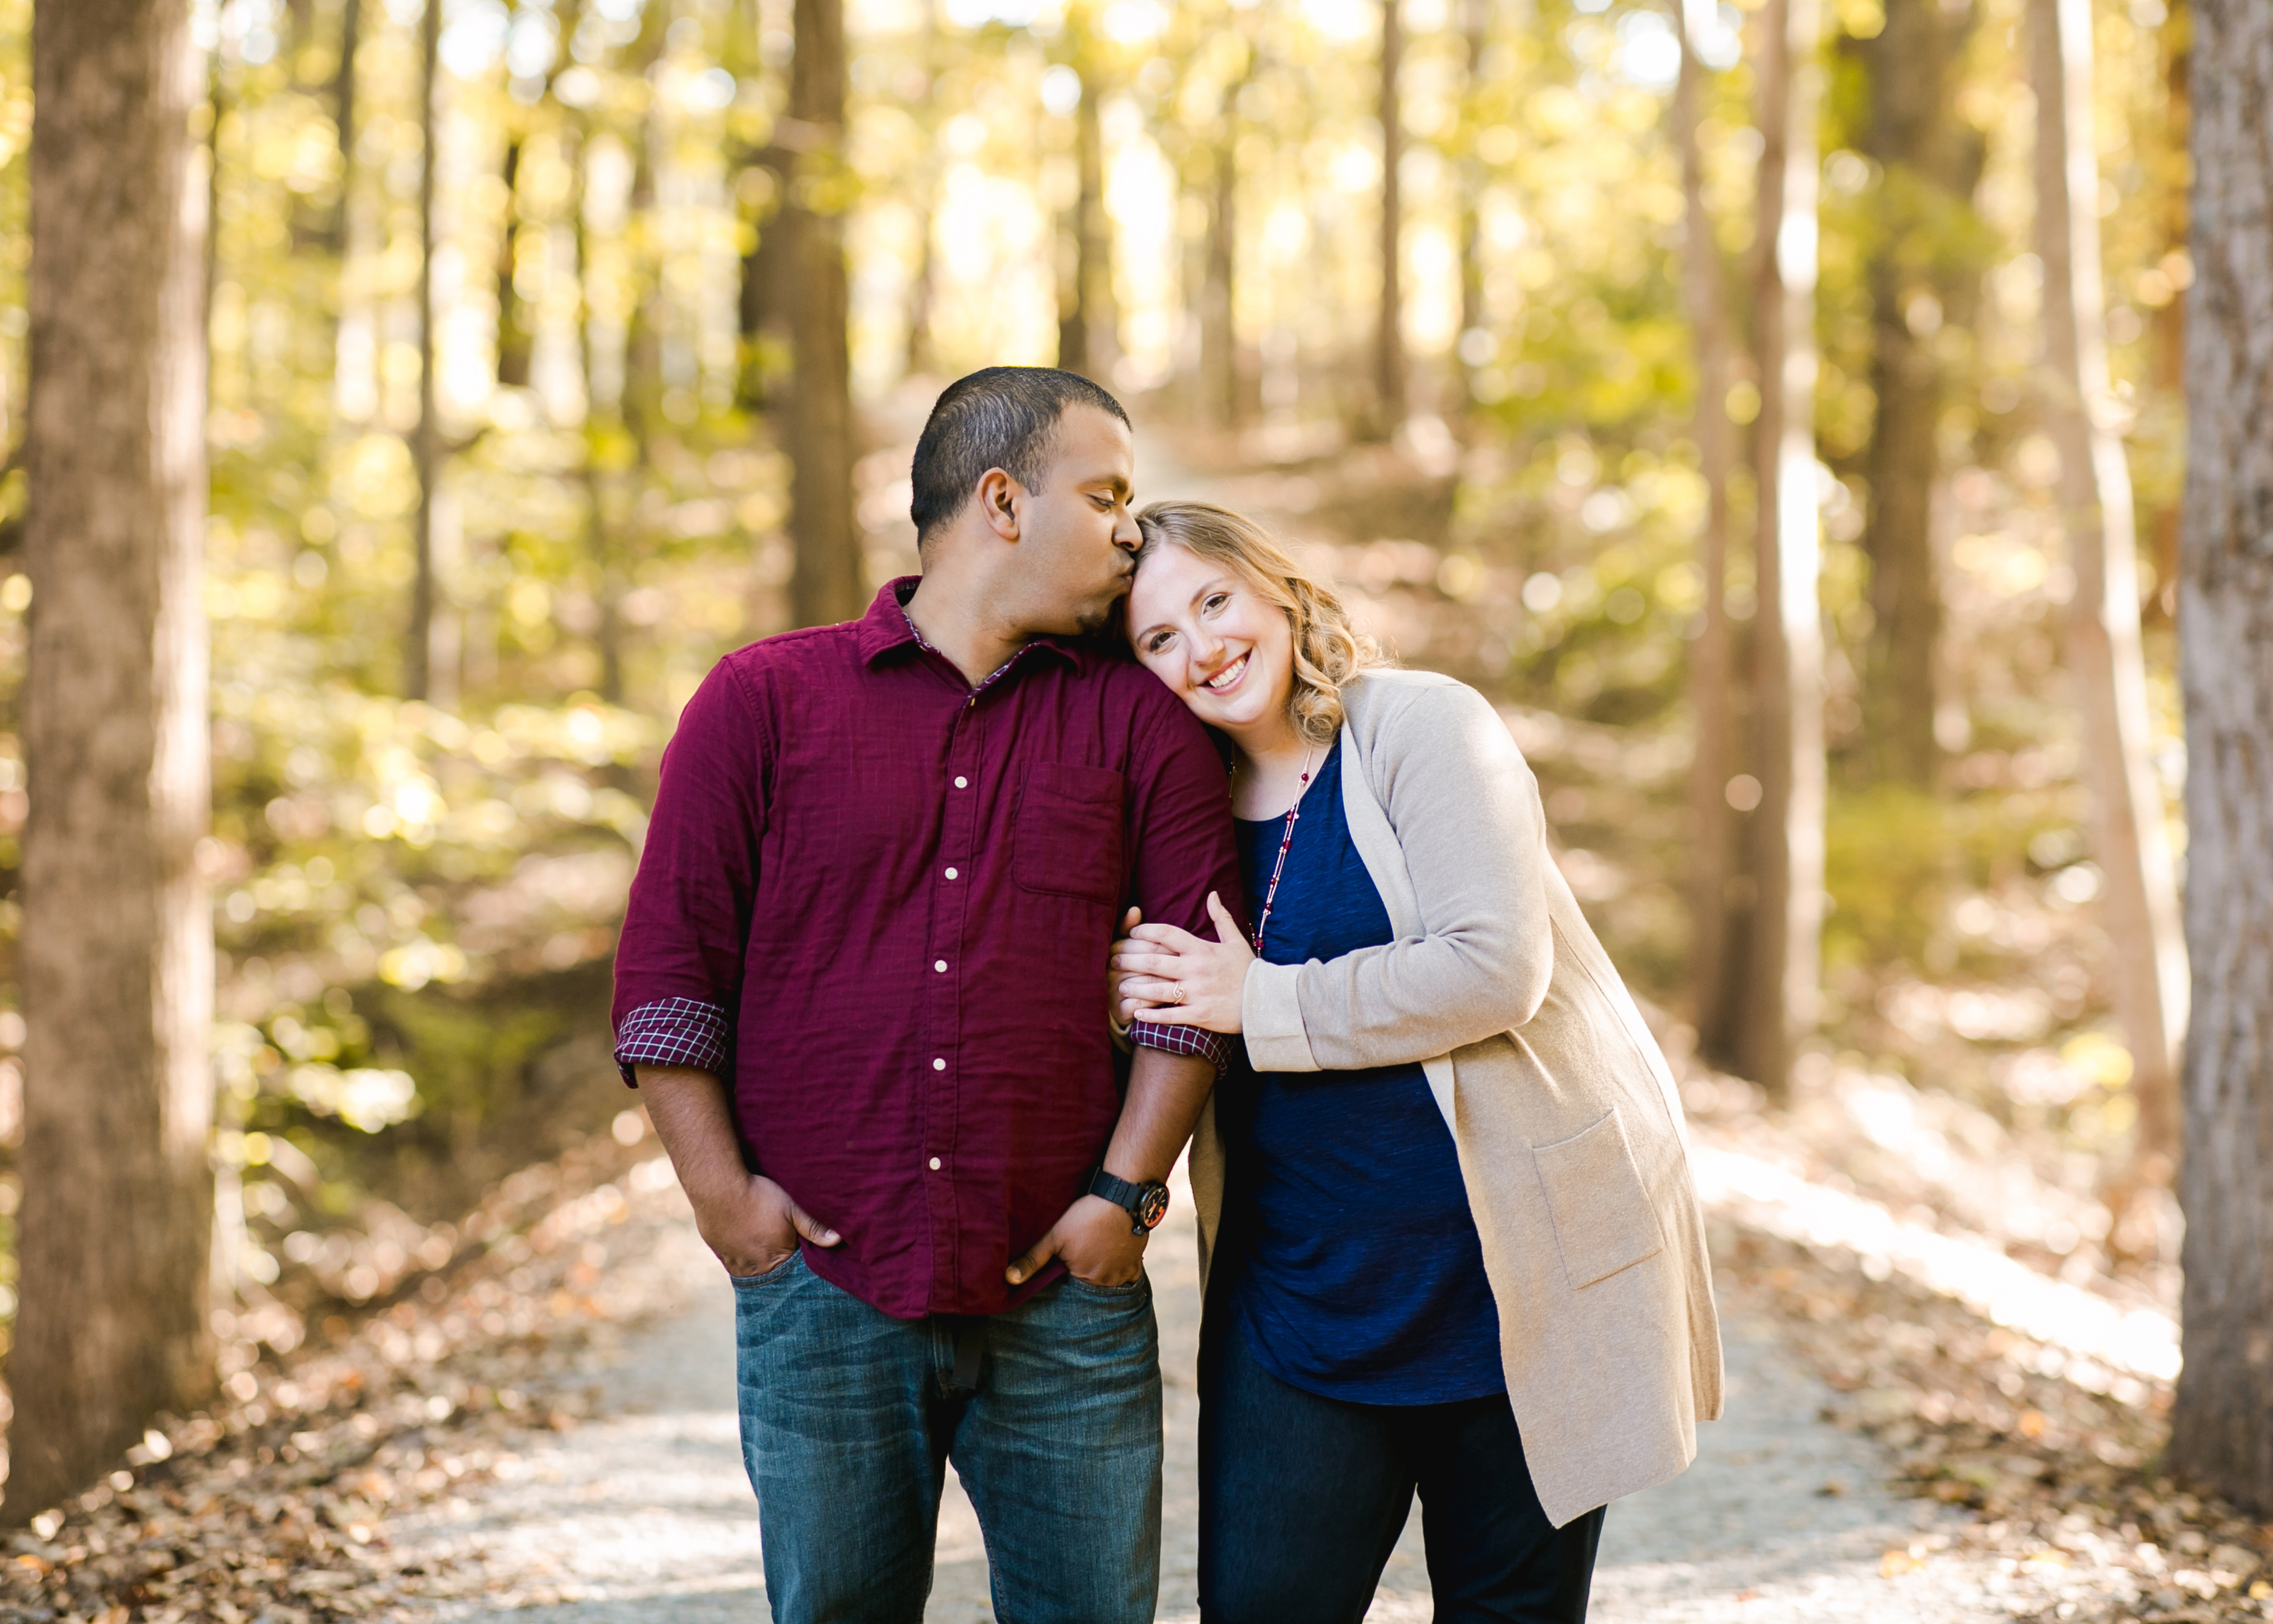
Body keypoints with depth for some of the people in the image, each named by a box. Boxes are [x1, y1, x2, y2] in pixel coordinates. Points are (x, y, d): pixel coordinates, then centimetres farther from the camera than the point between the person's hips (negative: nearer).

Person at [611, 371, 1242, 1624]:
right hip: (824, 1287, -1)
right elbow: (664, 968, 2)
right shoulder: (765, 700, 4)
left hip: (1064, 1299, 2)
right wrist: (721, 1194, -4)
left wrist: (1127, 1191, -2)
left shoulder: (1135, 719, 8)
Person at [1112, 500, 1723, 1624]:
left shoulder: (1420, 726, -9)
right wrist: (1142, 1006, -5)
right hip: (1307, 1280, 5)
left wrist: (1259, 1003, -17)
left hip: (1511, 1266, -4)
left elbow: (1492, 971, -21)